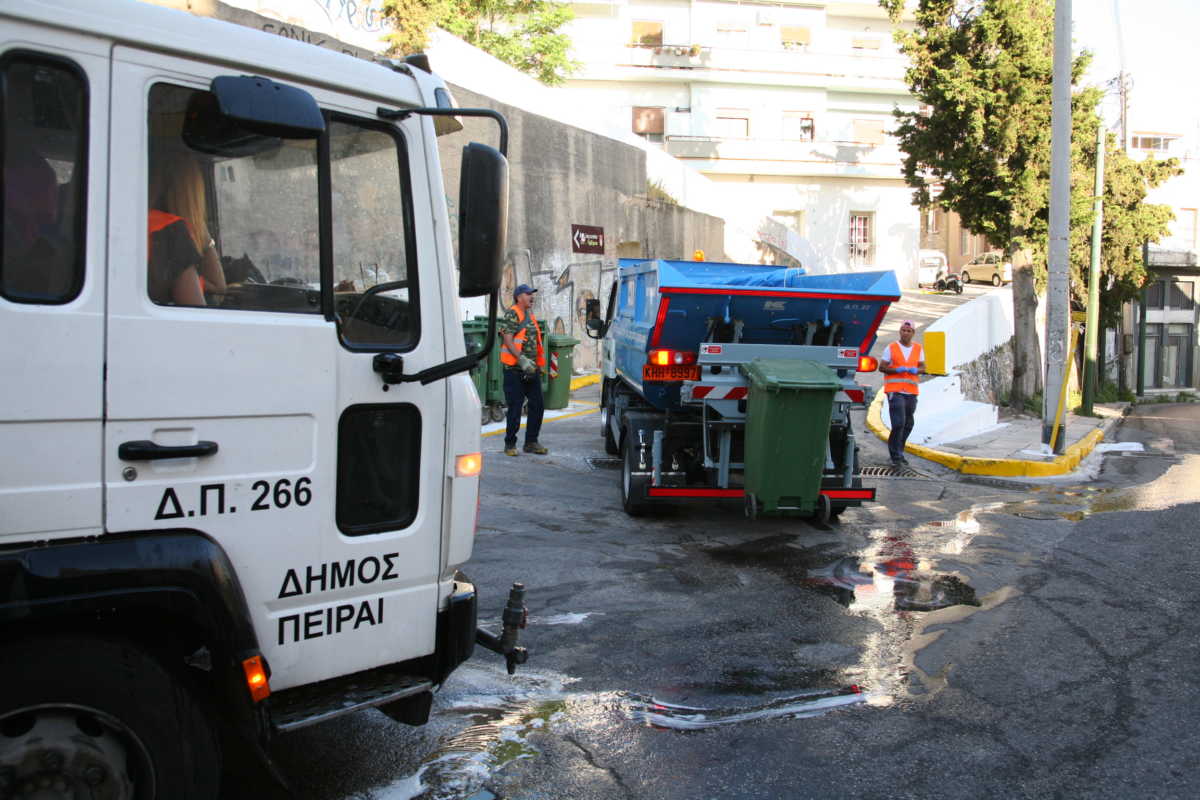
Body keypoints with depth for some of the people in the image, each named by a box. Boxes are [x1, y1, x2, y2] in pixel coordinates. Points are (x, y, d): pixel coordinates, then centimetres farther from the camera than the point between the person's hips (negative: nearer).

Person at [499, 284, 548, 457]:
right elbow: (508, 340, -17)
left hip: (531, 369, 8)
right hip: (515, 370, -8)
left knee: (537, 406, 8)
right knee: (515, 408, -3)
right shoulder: (511, 315, -8)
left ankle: (531, 442, 17)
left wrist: (539, 364, 21)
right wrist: (522, 359, -28)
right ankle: (510, 444, 8)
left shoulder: (530, 316, 17)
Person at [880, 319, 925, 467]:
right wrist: (896, 370, -16)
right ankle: (896, 456, -8)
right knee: (898, 423, -15)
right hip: (895, 390, -5)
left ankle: (899, 453, 27)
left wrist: (916, 370, -6)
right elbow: (882, 367, 1)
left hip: (911, 391, 5)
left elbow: (922, 367, 17)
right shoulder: (891, 348, -1)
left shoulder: (918, 348, 11)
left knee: (908, 424, 12)